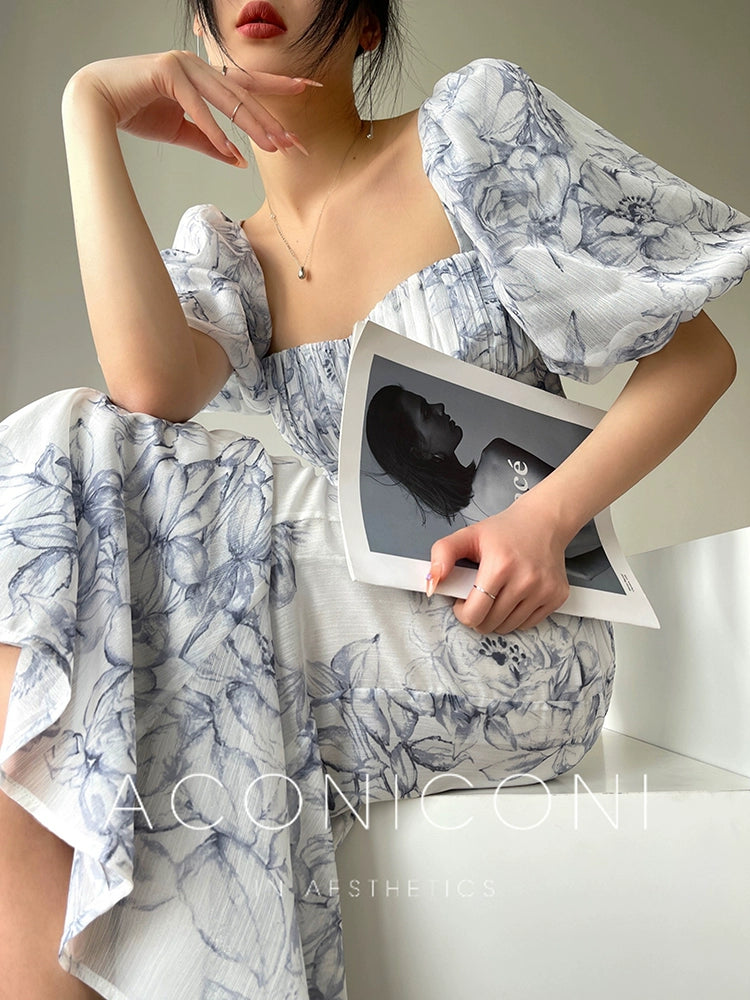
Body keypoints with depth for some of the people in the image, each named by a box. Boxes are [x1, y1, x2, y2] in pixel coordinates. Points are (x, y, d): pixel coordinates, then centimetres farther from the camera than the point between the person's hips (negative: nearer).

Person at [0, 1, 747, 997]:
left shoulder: (478, 123, 3)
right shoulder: (226, 256, 14)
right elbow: (154, 386, -12)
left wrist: (549, 514, -16)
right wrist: (90, 111, -4)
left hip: (519, 642, -4)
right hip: (361, 618, 4)